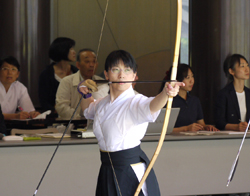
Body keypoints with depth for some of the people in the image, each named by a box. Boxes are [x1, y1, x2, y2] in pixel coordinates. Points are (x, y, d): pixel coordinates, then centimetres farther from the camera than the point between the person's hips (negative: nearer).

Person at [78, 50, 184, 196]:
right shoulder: (103, 103, 8)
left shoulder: (136, 102, -15)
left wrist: (166, 94, -60)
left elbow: (151, 106, -40)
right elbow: (88, 109, 32)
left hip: (133, 171, -7)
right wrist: (86, 94, 13)